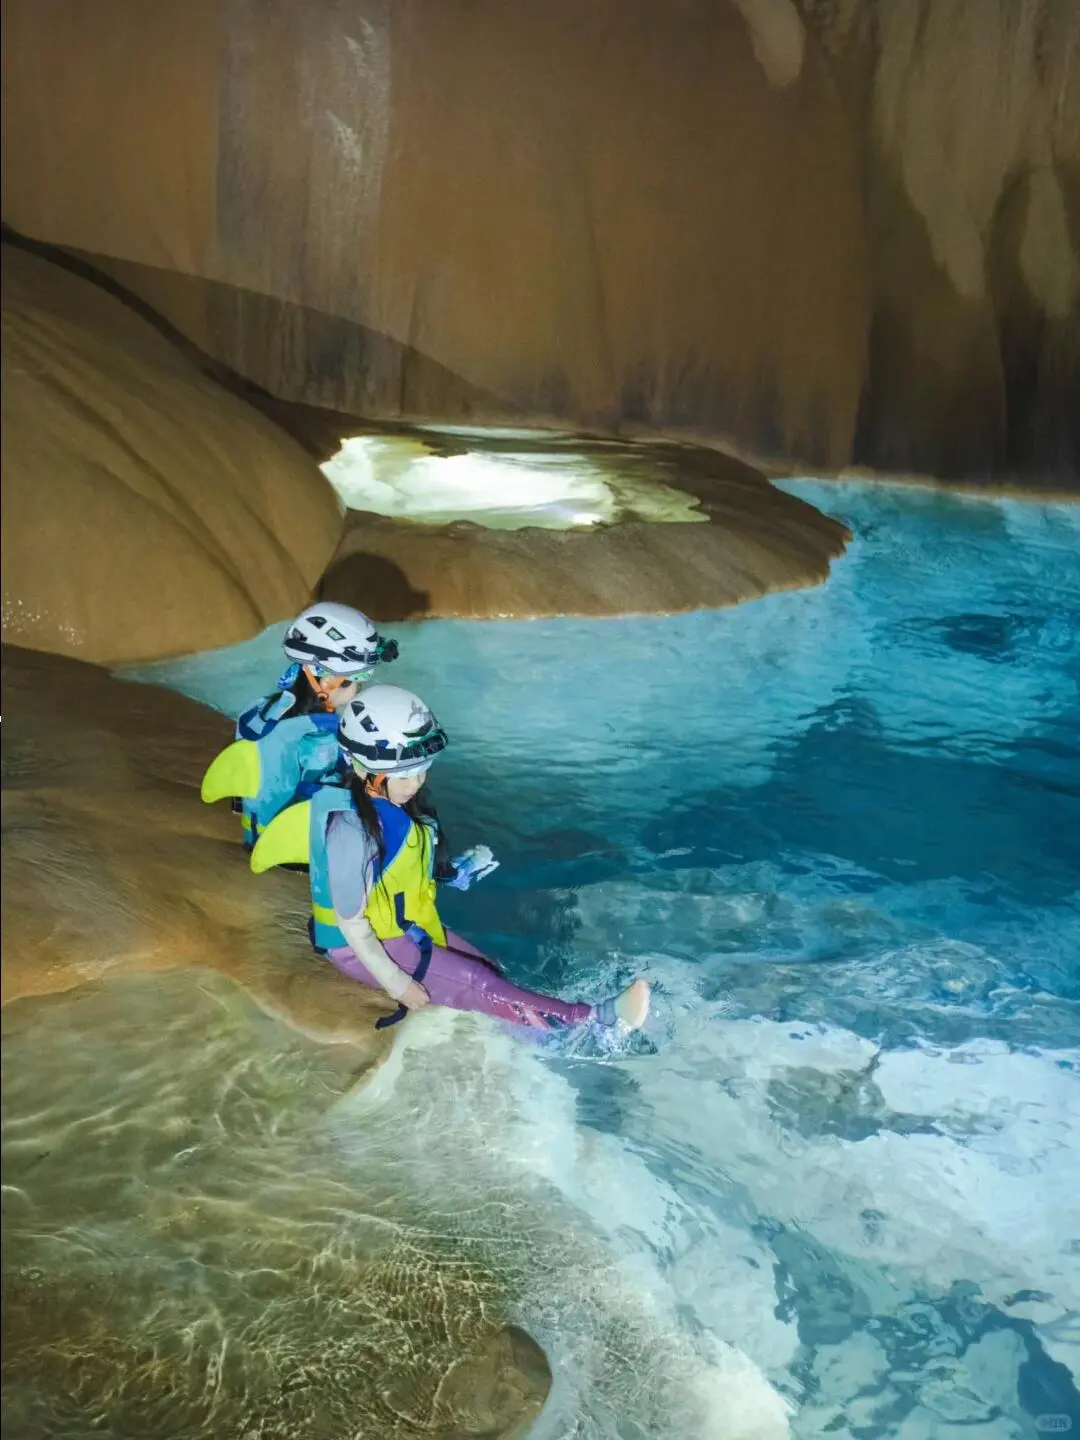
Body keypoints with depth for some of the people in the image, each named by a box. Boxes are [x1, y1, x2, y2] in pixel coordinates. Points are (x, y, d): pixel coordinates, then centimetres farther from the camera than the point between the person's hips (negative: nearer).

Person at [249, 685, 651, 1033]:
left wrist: (452, 872, 3)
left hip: (406, 925, 10)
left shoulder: (403, 804, -4)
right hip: (362, 946, -10)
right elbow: (351, 922, -23)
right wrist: (397, 983, -21)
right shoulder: (351, 829, -29)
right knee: (476, 985, -19)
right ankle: (592, 1021, -26)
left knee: (490, 971, -2)